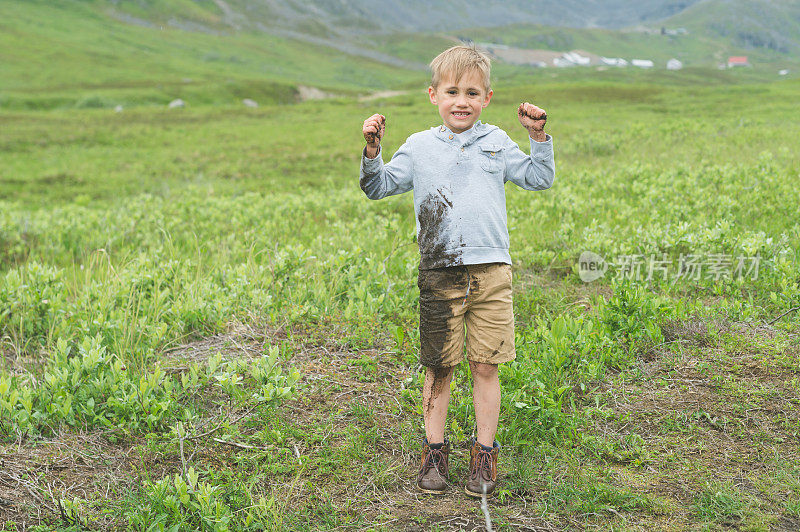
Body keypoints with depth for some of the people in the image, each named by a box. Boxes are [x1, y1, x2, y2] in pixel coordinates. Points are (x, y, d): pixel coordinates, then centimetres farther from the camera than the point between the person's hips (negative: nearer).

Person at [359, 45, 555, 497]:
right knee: (438, 368, 6)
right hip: (440, 272, 0)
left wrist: (539, 137, 3)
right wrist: (372, 151, -4)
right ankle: (435, 451, 20)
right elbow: (378, 188, 12)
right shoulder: (419, 147, 9)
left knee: (486, 367, 4)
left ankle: (485, 453, 18)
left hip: (491, 270, 0)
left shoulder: (496, 143, 11)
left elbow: (539, 179, 16)